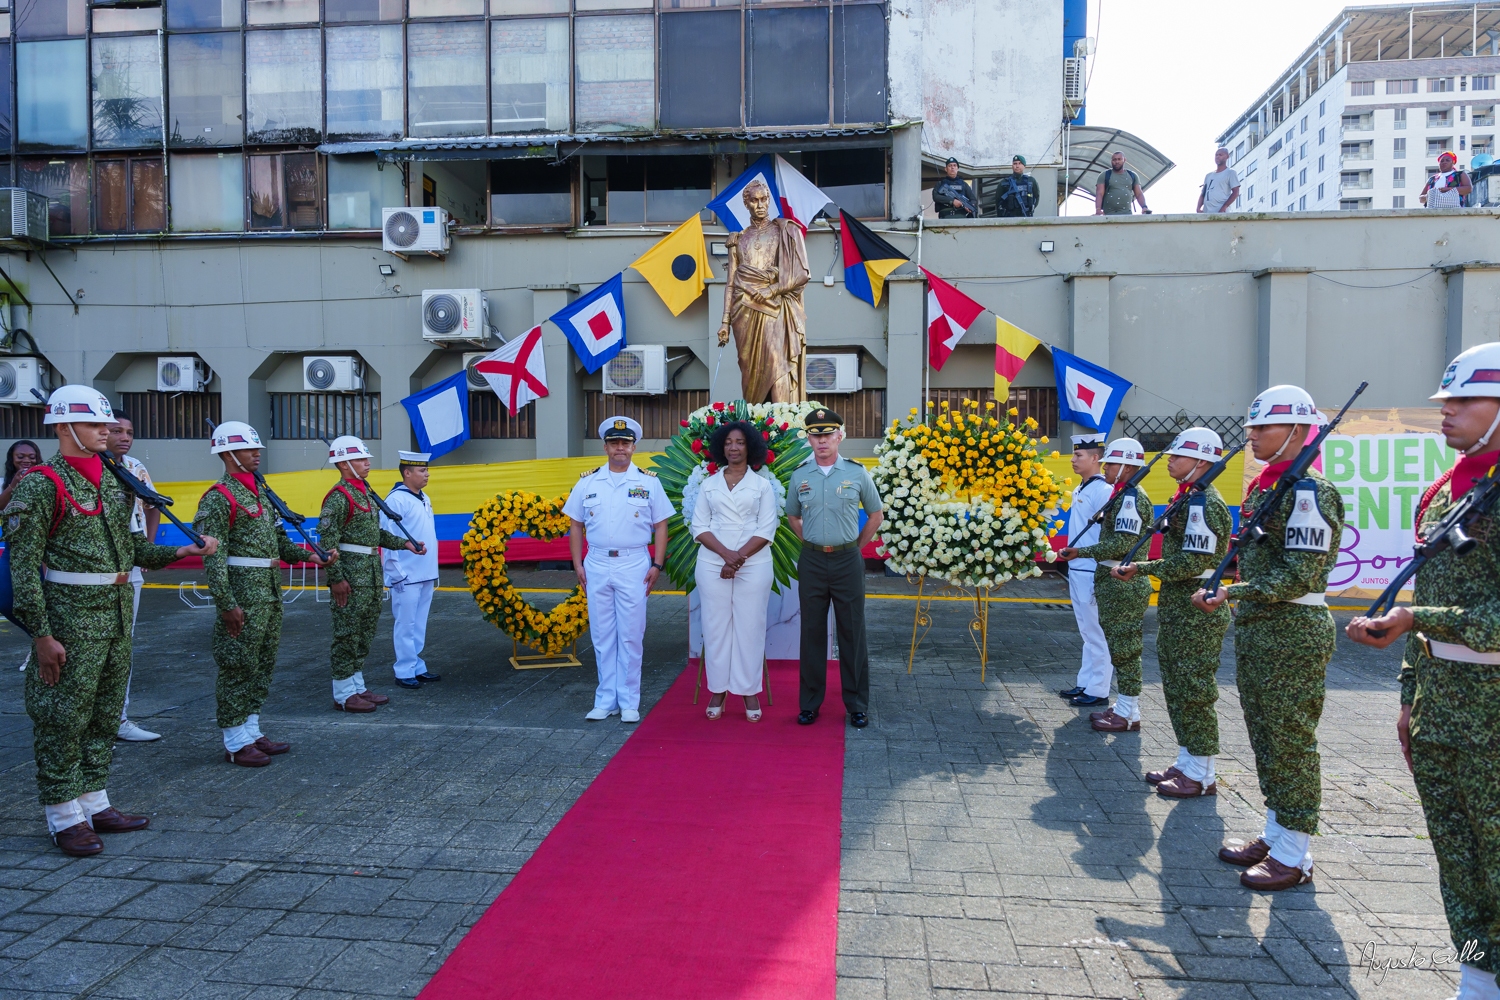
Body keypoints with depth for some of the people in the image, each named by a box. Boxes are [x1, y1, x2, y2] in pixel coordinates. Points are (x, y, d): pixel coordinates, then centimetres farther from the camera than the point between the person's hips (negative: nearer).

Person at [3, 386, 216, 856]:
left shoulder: (112, 482, 13)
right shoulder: (41, 484, -10)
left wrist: (180, 552, 6)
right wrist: (41, 633, -18)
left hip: (116, 610, 8)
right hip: (70, 616, -8)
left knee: (105, 715, 14)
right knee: (63, 716, 1)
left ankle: (94, 803, 26)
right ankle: (64, 817, 13)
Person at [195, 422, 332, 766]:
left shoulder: (260, 493, 16)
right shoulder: (219, 497, -11)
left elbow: (276, 541, 20)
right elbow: (213, 556, -17)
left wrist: (309, 556, 4)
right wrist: (226, 604, -22)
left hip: (270, 592, 9)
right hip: (243, 594, -9)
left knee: (263, 664, 15)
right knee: (238, 667, 0)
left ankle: (252, 732, 25)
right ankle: (236, 742, 9)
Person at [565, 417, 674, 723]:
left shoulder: (649, 482, 2)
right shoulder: (587, 482, 7)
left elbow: (660, 526, 3)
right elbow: (575, 525, 11)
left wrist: (657, 565, -5)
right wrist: (577, 564, 3)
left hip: (634, 565, -2)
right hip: (596, 566, 2)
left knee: (631, 637, 2)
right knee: (602, 636, 8)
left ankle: (629, 703, 12)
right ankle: (605, 700, 18)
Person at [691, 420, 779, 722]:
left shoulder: (762, 485, 6)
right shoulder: (709, 484, 11)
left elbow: (766, 529, -1)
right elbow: (699, 526, 4)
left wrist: (739, 557, -13)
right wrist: (725, 554, -12)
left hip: (754, 566, -1)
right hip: (713, 564, 2)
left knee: (750, 626, 0)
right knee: (716, 626, 2)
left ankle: (749, 691, 9)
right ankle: (718, 691, 12)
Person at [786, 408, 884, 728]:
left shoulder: (857, 473, -1)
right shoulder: (799, 475, 4)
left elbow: (875, 515, 9)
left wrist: (856, 546, 4)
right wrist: (810, 542, 8)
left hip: (847, 560, -1)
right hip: (811, 561, 2)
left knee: (852, 633, 3)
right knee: (812, 633, 7)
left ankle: (857, 705, 13)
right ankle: (810, 703, 17)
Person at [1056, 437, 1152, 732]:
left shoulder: (1132, 497, -16)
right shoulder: (1121, 495, 15)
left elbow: (1122, 544, -23)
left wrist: (1081, 551, -17)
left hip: (1124, 585, -10)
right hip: (1114, 582, 10)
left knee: (1124, 647, -3)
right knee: (1119, 645, 15)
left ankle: (1129, 714, 4)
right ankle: (1124, 705, 23)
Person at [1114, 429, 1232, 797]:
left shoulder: (1205, 503, -17)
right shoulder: (1188, 499, 15)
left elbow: (1193, 562, -23)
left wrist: (1141, 569, -16)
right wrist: (1143, 568, 8)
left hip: (1196, 612, -10)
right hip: (1177, 608, 10)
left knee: (1194, 690, -2)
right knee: (1176, 688, 16)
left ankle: (1202, 774, 9)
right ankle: (1186, 763, 27)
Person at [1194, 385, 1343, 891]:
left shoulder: (1309, 492, -16)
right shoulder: (1264, 487, 13)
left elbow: (1300, 575, -22)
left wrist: (1233, 593, -25)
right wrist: (1229, 595, 16)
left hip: (1294, 632, -10)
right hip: (1255, 627, 10)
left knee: (1291, 739, 0)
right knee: (1265, 736, 16)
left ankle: (1294, 855, 11)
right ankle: (1274, 835, 29)